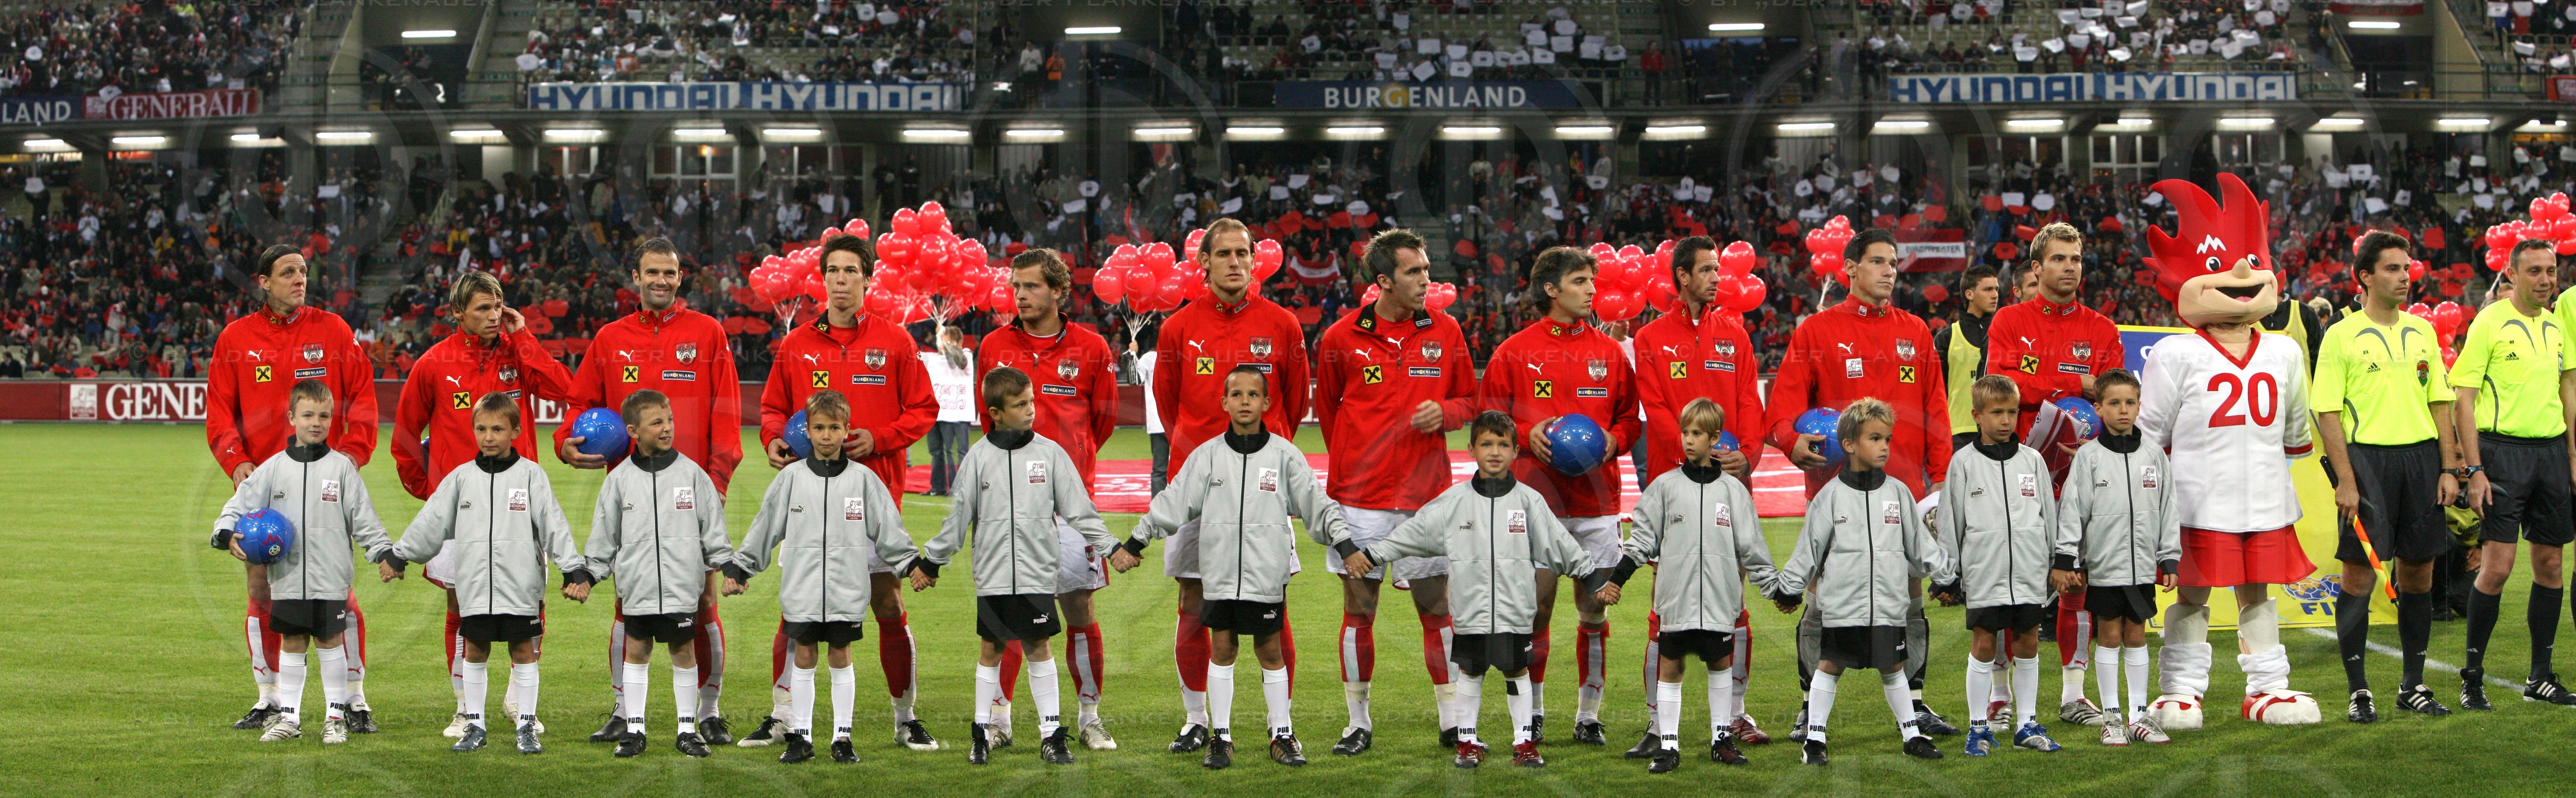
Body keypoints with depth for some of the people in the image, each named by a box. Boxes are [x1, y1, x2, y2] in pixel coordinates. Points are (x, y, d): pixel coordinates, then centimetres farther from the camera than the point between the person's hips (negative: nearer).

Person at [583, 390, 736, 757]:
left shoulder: (692, 473, 2)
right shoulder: (620, 479, 4)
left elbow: (713, 527, 7)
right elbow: (604, 535, 10)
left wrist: (728, 566, 3)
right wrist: (588, 575, 7)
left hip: (682, 586, -1)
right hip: (637, 586, 1)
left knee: (684, 652, 4)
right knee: (636, 651, 7)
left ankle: (688, 730, 12)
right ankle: (634, 729, 15)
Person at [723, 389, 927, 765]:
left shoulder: (863, 479, 2)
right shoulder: (791, 478, 3)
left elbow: (888, 530, 7)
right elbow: (763, 529, 9)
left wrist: (911, 565, 1)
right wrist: (737, 570, 9)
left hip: (847, 591, 0)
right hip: (801, 592, 0)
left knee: (841, 656, 5)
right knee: (804, 657, 5)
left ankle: (842, 737, 12)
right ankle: (801, 736, 12)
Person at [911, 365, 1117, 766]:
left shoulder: (1050, 452, 2)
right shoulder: (978, 458, 1)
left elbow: (1078, 509, 5)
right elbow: (958, 519, 8)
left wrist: (1109, 547, 0)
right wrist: (930, 562, 9)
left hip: (1038, 574, 0)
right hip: (993, 575, 0)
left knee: (1038, 647, 3)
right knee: (991, 649, 7)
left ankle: (1051, 732, 10)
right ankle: (981, 731, 17)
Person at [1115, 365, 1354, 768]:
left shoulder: (1285, 455, 2)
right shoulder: (1209, 455, 4)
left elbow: (1315, 503, 4)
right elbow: (1172, 504, 8)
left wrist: (1346, 544, -3)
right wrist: (1134, 543, 7)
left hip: (1267, 574, -1)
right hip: (1220, 572, 1)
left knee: (1270, 650, 4)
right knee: (1221, 648, 4)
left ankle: (1282, 735, 13)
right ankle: (1221, 737, 12)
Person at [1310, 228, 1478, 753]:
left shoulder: (1445, 332, 4)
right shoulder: (1342, 338, -2)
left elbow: (1469, 401, 12)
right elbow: (1326, 407, 12)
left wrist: (1443, 412, -9)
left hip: (1427, 493, 1)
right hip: (1361, 494, -1)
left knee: (1437, 606, 4)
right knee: (1359, 608, 4)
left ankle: (1453, 721, 11)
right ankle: (1359, 724, 14)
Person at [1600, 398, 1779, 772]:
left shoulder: (1733, 489, 5)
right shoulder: (1665, 486, 3)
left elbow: (1751, 544, 10)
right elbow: (1643, 538, 6)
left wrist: (1775, 587, 9)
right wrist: (1617, 579, 1)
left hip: (1720, 599, 1)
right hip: (1676, 598, -1)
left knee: (1721, 663, 9)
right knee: (1670, 667, 1)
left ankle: (1721, 739, 19)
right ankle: (1667, 745, 5)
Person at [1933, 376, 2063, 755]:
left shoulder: (2032, 460, 8)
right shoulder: (1964, 464, 2)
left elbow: (2050, 517, 14)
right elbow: (1949, 524, 4)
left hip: (2030, 573, 2)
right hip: (1984, 575, -2)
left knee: (2027, 643, 7)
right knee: (1983, 645, 1)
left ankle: (2027, 724, 16)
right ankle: (1979, 727, 9)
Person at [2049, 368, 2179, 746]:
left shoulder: (2154, 456, 6)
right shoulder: (2089, 456, -3)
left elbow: (2168, 511, 10)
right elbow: (2072, 510, -4)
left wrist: (2170, 559, 6)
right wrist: (2063, 561, -7)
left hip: (2143, 565, 2)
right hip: (2104, 565, -2)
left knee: (2136, 635, 8)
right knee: (2109, 635, 4)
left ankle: (2140, 715, 14)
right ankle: (2111, 717, 10)